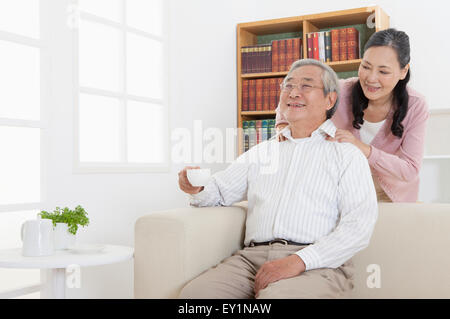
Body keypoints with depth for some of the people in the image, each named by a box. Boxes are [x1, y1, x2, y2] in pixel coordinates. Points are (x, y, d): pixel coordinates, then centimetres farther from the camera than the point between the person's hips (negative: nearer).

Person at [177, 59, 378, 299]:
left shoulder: (347, 155, 10)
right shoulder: (260, 152, 25)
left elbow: (359, 225, -3)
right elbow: (220, 192, 22)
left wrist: (299, 261, -15)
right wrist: (197, 188, -4)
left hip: (317, 264, -4)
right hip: (252, 258, 5)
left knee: (277, 296, -37)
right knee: (194, 293, -23)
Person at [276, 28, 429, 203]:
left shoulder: (416, 107, -19)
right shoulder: (341, 92, -21)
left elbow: (410, 171, -23)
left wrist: (364, 149, -37)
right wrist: (284, 126, -26)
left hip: (394, 197, 1)